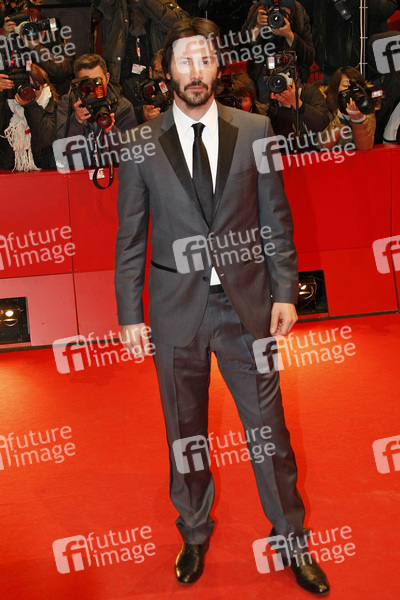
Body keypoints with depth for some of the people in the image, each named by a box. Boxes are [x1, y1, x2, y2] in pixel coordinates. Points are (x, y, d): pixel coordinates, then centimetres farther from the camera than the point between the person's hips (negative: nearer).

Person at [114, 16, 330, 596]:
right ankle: (195, 534, 37)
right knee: (185, 432, 14)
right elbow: (130, 237, 2)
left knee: (269, 427, 9)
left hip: (247, 302, 0)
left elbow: (276, 217, 4)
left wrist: (285, 293, -1)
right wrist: (130, 314, 0)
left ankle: (292, 539, 31)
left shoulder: (255, 130, 2)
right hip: (176, 308, 0)